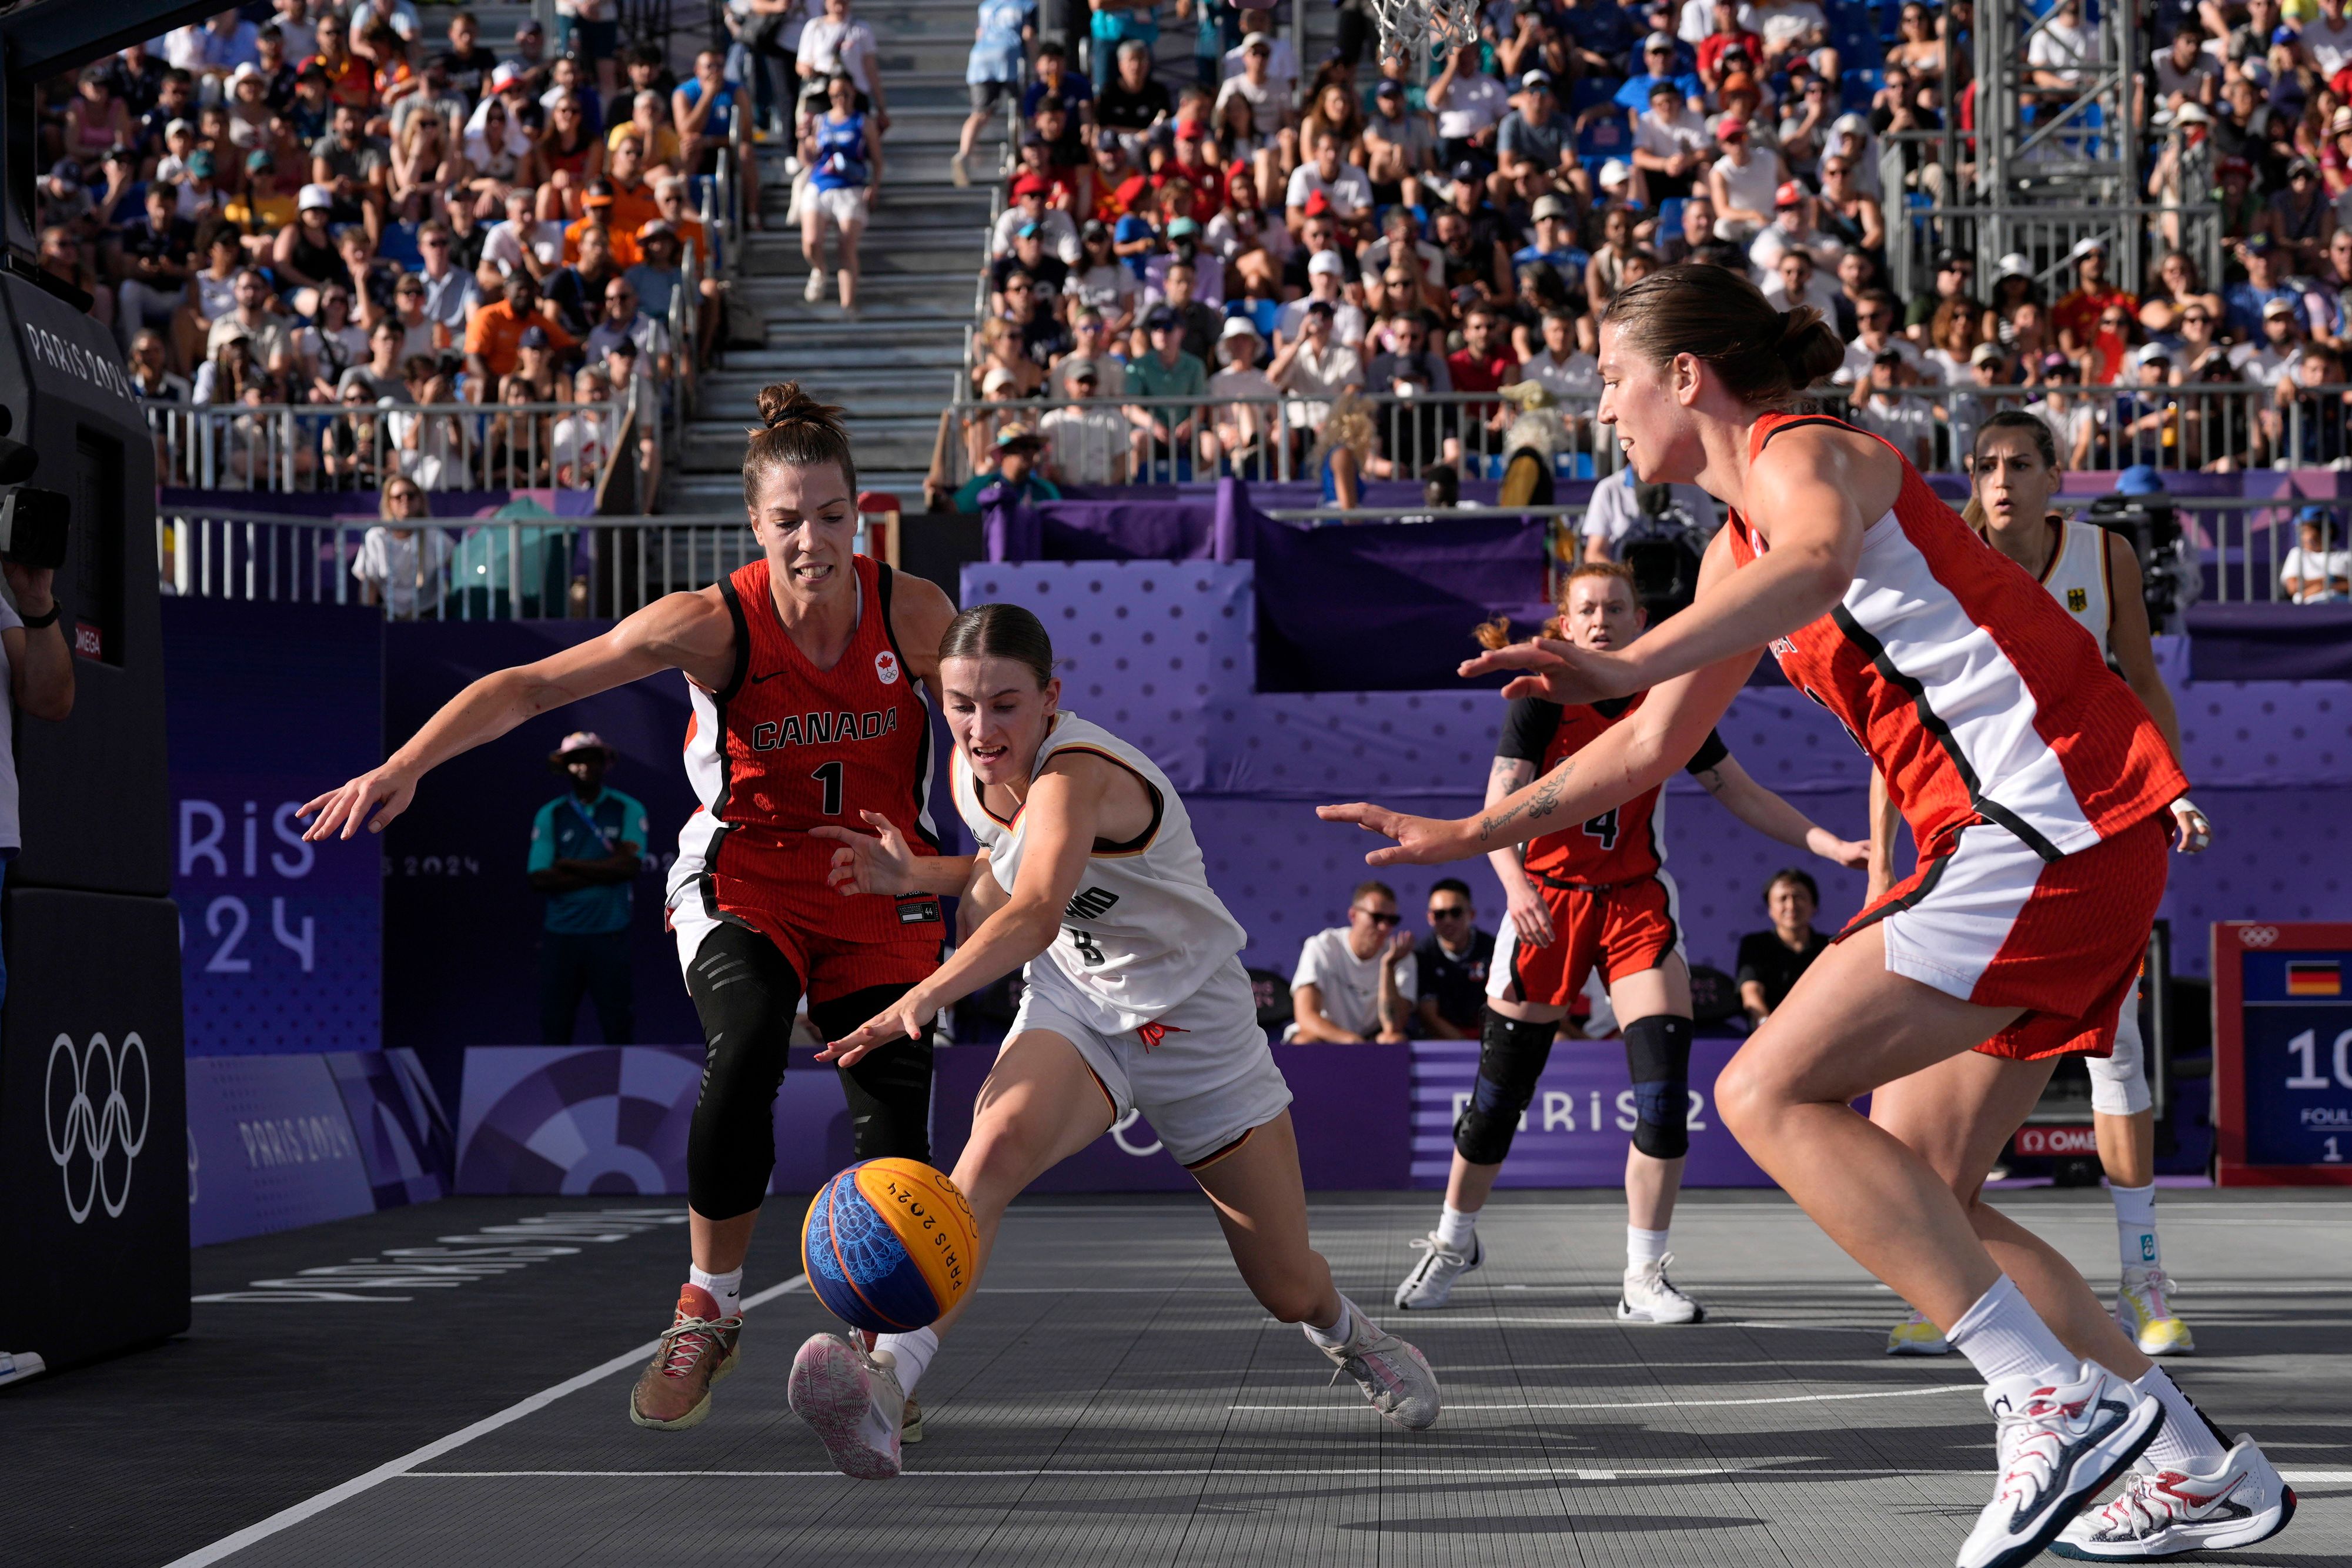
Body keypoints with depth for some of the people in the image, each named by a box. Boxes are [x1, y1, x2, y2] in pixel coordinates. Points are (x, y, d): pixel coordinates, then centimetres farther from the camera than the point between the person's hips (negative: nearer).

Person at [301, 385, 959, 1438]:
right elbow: (533, 686, -20)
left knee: (895, 1129, -7)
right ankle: (707, 1312, -11)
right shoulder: (714, 623, -18)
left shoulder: (912, 612, -13)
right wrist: (406, 765, -32)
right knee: (746, 1045, -32)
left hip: (882, 890, 2)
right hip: (744, 874, -2)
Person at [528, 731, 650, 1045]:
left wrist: (570, 866, -5)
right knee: (554, 1027, 1)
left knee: (618, 1027, -1)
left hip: (611, 934, -1)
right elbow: (539, 879, -2)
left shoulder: (628, 810, 5)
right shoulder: (549, 816, 9)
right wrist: (602, 872, -8)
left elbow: (630, 865, -9)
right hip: (560, 934, 2)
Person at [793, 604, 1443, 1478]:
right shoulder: (971, 771, -7)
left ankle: (1345, 1335, 46)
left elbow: (1037, 913, -52)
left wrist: (923, 999, -67)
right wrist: (912, 875, -5)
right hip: (1074, 1008, 4)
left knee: (1288, 1286, 7)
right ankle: (887, 1382, -46)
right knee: (997, 1143, -32)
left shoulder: (1075, 776, -32)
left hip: (1195, 1017, -4)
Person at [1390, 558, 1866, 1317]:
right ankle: (1453, 1241, 27)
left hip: (1639, 902, 2)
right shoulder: (1542, 697, -9)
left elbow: (1741, 792, 5)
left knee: (1665, 1092, -12)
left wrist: (1832, 845, -4)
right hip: (1548, 901, -2)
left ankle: (1645, 1280, -2)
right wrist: (1515, 885, -36)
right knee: (1499, 1094, 3)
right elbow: (1500, 806, -17)